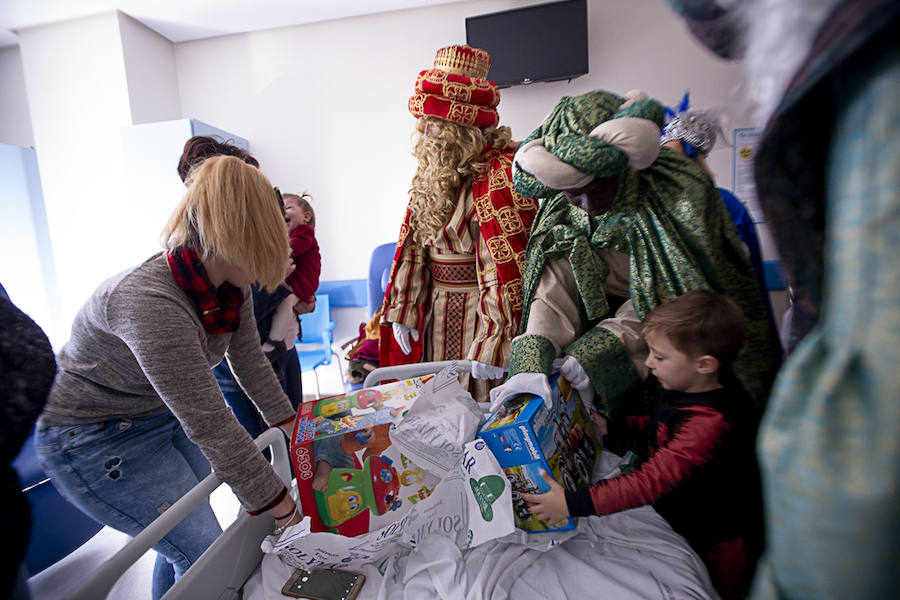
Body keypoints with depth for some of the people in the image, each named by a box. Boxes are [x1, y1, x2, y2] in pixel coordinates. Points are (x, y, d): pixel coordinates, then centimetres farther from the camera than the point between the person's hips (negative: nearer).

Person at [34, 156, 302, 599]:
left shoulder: (230, 283, -11)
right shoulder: (150, 303, -37)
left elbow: (249, 361, 2)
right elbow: (208, 422, -33)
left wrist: (287, 423, 8)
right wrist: (272, 500, -23)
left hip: (166, 416, 8)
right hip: (93, 438, -7)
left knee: (183, 541, 21)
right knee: (206, 553, -3)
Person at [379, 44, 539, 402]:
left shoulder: (498, 174, -18)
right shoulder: (433, 172, 9)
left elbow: (508, 265, -22)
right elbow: (413, 247, 11)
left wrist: (494, 344, -21)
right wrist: (402, 312, 10)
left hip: (479, 313, -7)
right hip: (437, 315, 8)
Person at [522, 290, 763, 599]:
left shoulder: (711, 422, -38)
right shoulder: (683, 387, -10)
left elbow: (653, 480, -42)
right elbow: (657, 425, 10)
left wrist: (573, 503, -43)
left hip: (716, 544, -8)